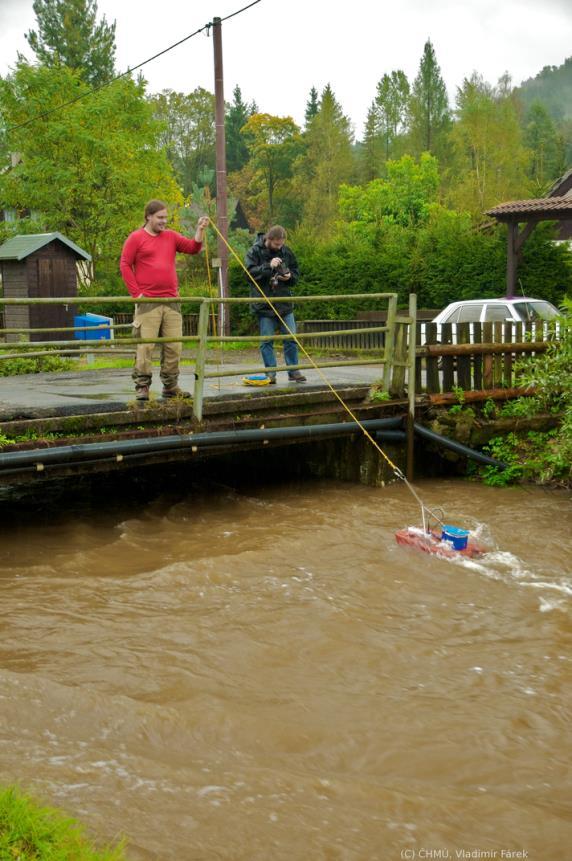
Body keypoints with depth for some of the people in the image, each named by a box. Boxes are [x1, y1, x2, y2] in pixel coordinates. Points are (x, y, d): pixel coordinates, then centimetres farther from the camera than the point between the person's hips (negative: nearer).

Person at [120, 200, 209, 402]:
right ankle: (142, 387, -2)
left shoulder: (171, 237, 16)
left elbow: (193, 248, 8)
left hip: (171, 302, 5)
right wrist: (136, 292, -8)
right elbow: (125, 265, -1)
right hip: (148, 302, -5)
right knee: (145, 346, -7)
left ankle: (170, 386, 16)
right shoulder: (136, 238, 2)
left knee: (174, 347, 6)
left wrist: (200, 230, -7)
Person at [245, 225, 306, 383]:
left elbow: (296, 272, 16)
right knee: (267, 340, 0)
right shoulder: (255, 252, -6)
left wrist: (290, 276, -7)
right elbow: (250, 272, -17)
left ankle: (293, 372, 13)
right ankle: (270, 373, 6)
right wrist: (269, 266, -26)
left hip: (285, 304, 4)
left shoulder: (286, 252, 6)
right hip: (264, 304, -4)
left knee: (291, 338, 4)